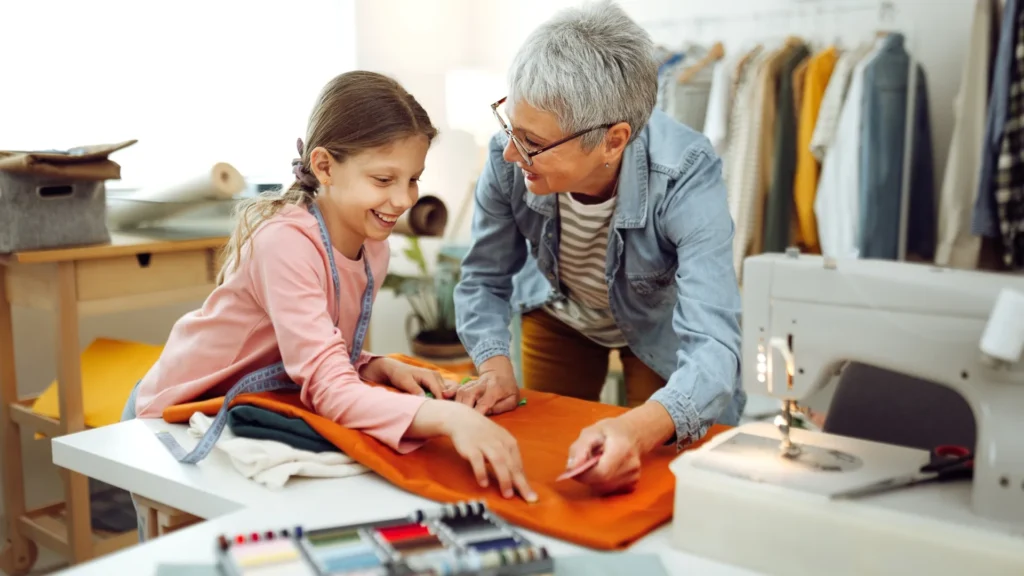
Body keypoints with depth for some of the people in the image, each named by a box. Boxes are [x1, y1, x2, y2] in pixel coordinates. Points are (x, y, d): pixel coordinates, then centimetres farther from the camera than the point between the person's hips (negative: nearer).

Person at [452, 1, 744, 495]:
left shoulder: (685, 175, -40)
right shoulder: (510, 158, -32)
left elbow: (713, 346, -48)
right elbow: (485, 279, -15)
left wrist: (638, 428, -67)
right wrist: (495, 368, -33)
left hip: (661, 325, -2)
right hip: (558, 314, 3)